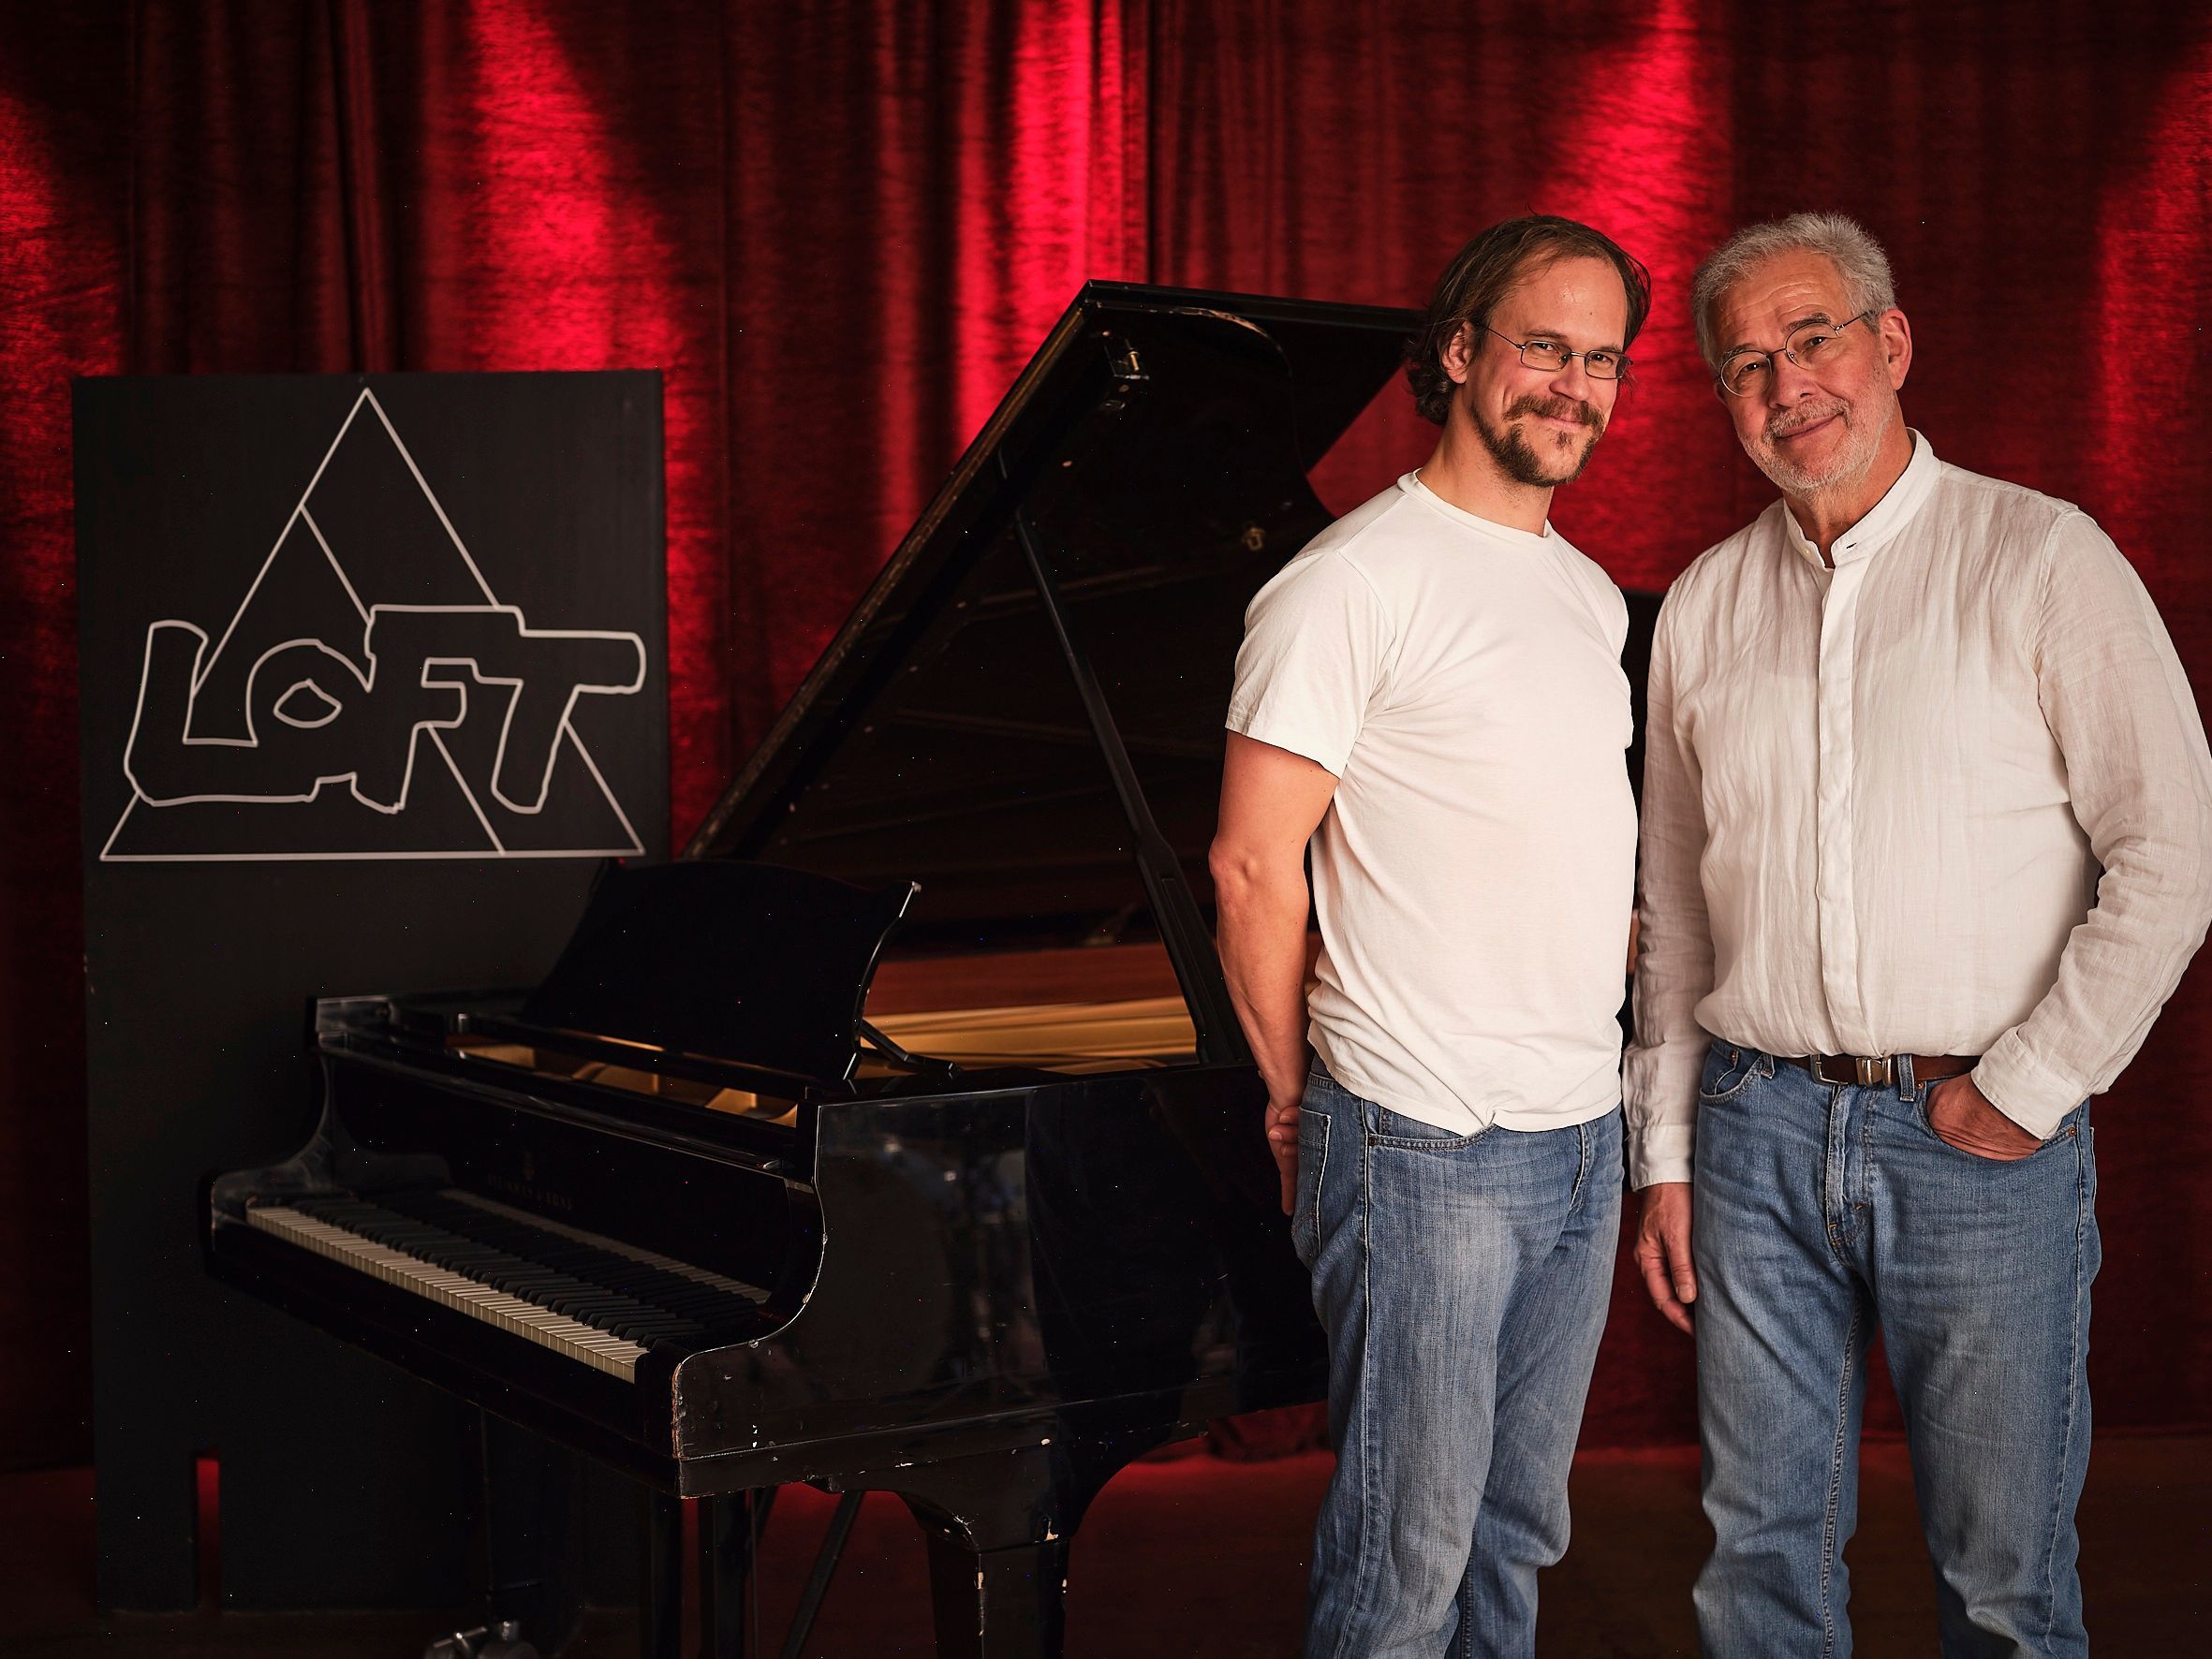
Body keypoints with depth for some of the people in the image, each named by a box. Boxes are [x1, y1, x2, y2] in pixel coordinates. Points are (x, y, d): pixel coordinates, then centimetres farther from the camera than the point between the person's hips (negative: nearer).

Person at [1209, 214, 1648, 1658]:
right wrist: (1300, 1096, -3)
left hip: (1585, 1141, 8)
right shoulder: (1355, 580, -11)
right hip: (1430, 1151, -8)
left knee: (1520, 1533, 17)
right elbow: (1254, 866, -11)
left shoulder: (1595, 599, 14)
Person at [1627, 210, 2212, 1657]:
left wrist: (2025, 1090, -11)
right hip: (1759, 1128, 4)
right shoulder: (1704, 607, 10)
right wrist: (1665, 1154, 10)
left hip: (1983, 1138, -3)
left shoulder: (2043, 559, -3)